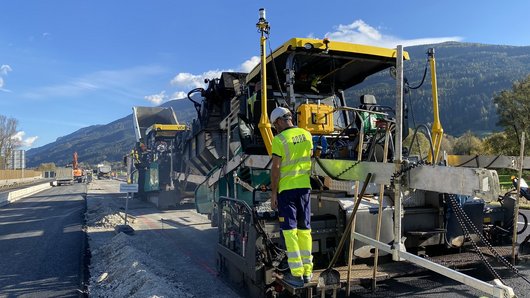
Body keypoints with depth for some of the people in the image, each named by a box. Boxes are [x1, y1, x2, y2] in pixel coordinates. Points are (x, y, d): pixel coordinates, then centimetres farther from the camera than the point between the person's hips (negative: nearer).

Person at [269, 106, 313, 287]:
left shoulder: (279, 140, -14)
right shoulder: (306, 135, 4)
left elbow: (275, 168, -15)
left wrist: (273, 193, -7)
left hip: (287, 188, -5)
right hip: (304, 186, 6)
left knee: (290, 230, 2)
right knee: (304, 229, 13)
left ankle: (297, 274, 5)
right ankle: (307, 271, 21)